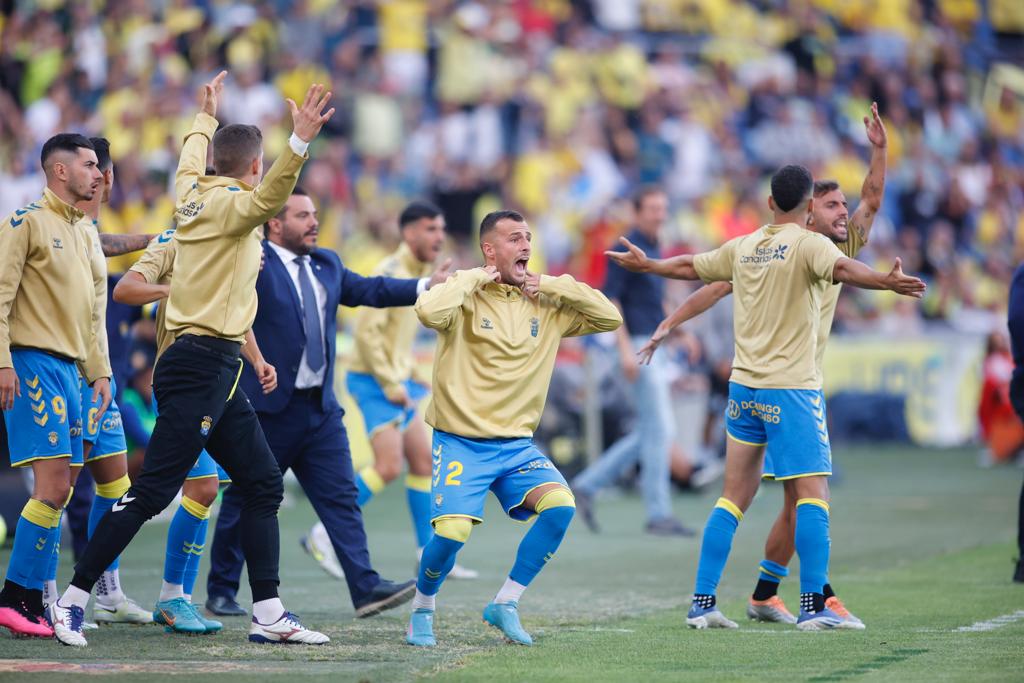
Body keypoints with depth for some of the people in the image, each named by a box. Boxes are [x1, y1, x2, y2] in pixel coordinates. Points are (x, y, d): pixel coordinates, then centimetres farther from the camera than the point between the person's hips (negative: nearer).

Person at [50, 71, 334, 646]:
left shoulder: (194, 195, 12)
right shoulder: (228, 204, -12)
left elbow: (191, 158, 35)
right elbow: (267, 198, -35)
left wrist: (208, 116, 52)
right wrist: (300, 143, -48)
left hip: (220, 373, 10)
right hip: (201, 366, -10)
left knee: (264, 484, 9)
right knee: (152, 492, -8)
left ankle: (269, 614, 10)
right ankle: (73, 600, -3)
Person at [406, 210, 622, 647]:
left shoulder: (545, 304, 8)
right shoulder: (467, 296, -8)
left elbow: (610, 317, 5)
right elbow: (429, 311, -30)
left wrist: (552, 285, -3)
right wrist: (477, 278, -17)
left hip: (517, 444, 5)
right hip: (462, 443, -5)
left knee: (561, 505, -19)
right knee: (453, 531, -21)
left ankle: (505, 605, -3)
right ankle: (422, 610, 11)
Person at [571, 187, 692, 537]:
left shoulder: (653, 249, 17)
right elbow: (609, 298, -16)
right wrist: (626, 349, -23)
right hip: (637, 345, -9)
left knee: (650, 433, 10)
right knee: (659, 429, -8)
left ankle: (587, 485, 14)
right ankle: (658, 514, -4)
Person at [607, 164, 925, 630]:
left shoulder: (742, 247, 11)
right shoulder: (808, 244, -7)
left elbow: (690, 266, 26)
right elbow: (841, 268, -28)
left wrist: (645, 264, 44)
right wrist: (887, 282, -44)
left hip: (743, 386, 6)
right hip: (791, 388, -6)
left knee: (734, 498, 11)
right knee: (812, 493, -4)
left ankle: (702, 603, 9)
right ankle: (812, 606, -11)